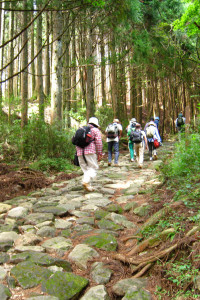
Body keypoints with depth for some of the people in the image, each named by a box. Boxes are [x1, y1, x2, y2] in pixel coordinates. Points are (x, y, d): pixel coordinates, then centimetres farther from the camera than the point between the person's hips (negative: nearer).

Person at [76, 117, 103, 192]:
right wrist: (99, 154, 2)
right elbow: (99, 143, -3)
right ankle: (86, 182, -22)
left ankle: (88, 186, 7)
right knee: (93, 168, -1)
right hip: (90, 152, -6)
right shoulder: (96, 130, 7)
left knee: (85, 169, 12)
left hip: (80, 153, 6)